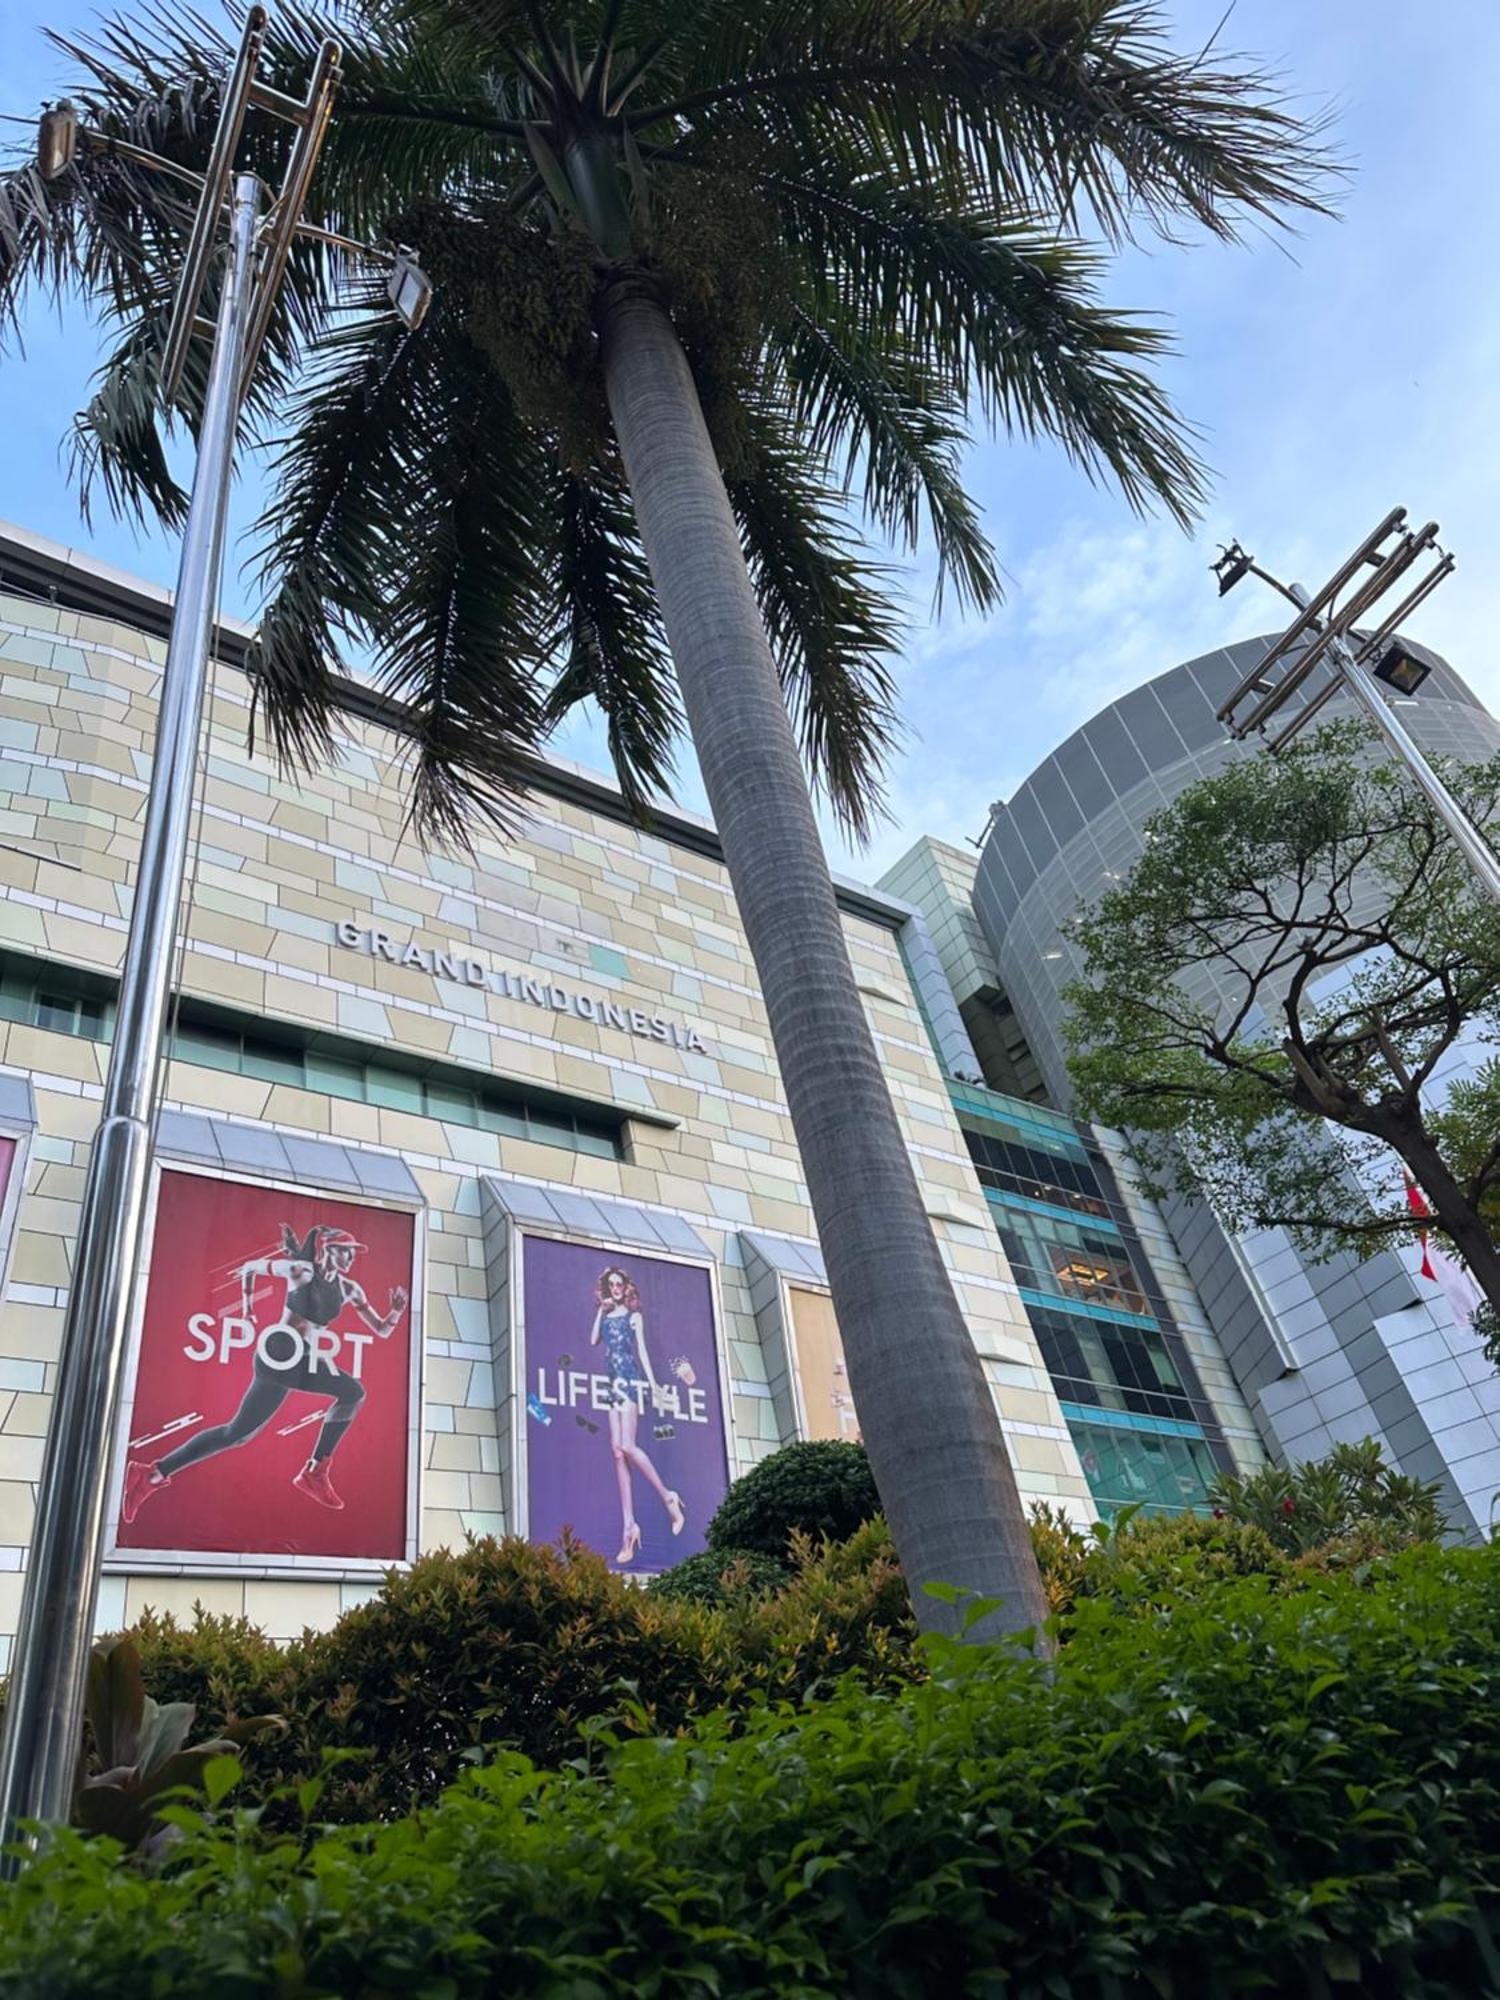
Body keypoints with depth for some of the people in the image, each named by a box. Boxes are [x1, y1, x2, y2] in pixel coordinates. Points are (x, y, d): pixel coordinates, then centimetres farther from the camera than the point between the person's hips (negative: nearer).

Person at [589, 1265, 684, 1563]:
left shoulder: (633, 1316, 9)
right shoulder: (606, 1316, 21)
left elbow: (642, 1350, 3)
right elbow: (593, 1341, 5)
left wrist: (653, 1383, -6)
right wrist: (601, 1310, 6)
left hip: (630, 1380, -5)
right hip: (613, 1382, 5)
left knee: (627, 1447, -20)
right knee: (617, 1451, -4)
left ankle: (667, 1496, -3)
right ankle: (628, 1525, -6)